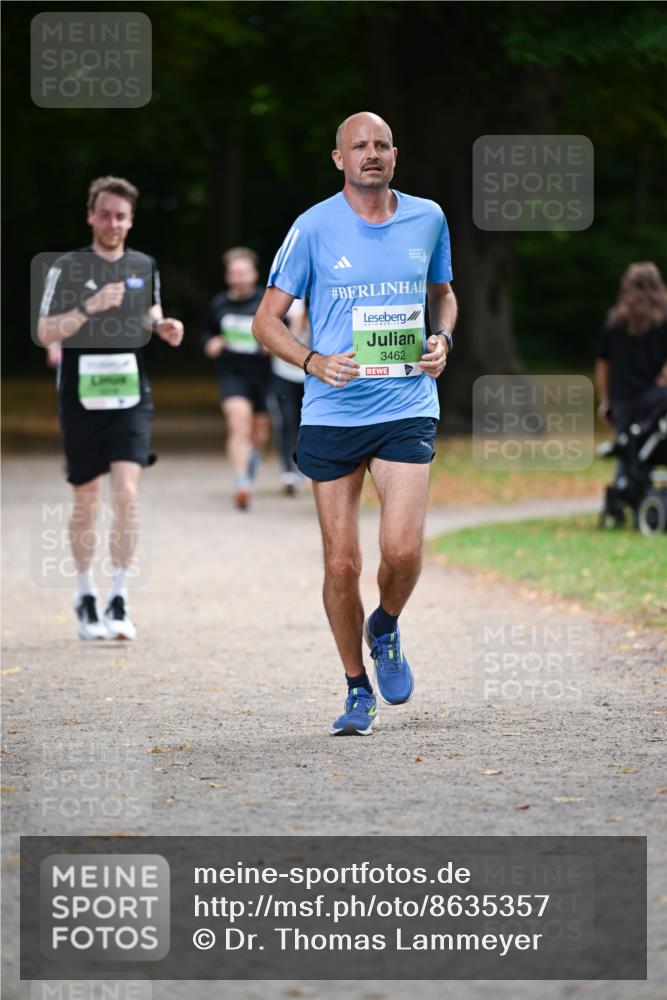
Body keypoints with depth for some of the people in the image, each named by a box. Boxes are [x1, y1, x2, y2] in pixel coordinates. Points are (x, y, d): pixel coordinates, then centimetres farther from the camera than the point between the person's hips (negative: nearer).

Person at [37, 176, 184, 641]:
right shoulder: (67, 267, -3)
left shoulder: (144, 267, 7)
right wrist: (90, 307, -21)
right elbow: (46, 333, -8)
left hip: (130, 396, 1)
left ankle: (119, 599, -12)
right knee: (87, 498, 8)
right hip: (82, 398, -1)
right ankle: (85, 594, 26)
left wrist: (163, 327, 1)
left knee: (127, 489, -15)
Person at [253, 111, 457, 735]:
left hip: (407, 408, 1)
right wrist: (313, 362, -16)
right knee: (341, 564, 0)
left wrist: (441, 338, 3)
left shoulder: (427, 218, 6)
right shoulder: (314, 228, -3)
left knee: (402, 549, -16)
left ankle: (386, 628, 17)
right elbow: (266, 320, 1)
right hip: (331, 415, -1)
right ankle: (358, 690, 18)